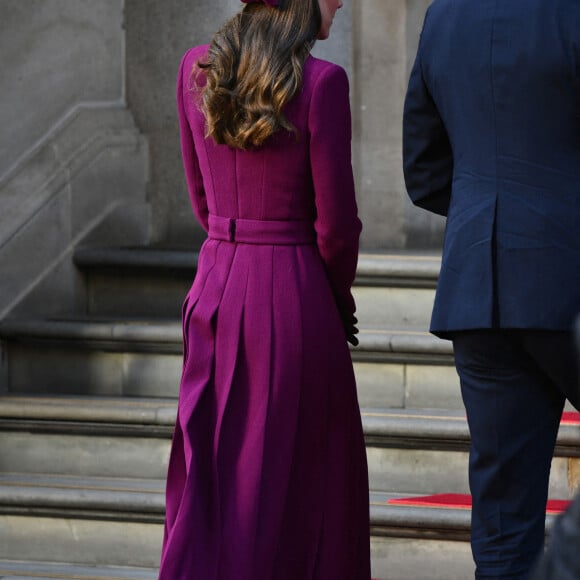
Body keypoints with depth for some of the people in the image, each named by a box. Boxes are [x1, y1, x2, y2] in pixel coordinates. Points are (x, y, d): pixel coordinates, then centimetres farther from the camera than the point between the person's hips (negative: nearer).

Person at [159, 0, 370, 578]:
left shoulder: (196, 70, 2)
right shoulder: (321, 82, -15)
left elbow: (204, 200, 10)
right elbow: (335, 222, -11)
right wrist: (338, 301, 6)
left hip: (215, 292, 5)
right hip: (296, 298, -5)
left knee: (212, 488, 14)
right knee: (300, 485, 6)